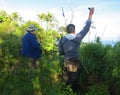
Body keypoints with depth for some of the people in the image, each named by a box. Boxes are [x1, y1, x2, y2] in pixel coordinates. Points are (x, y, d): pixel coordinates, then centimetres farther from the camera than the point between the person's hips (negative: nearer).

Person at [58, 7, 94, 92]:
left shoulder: (62, 39, -7)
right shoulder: (77, 37, -15)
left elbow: (60, 51, 0)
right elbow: (86, 29, -8)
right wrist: (90, 16, -4)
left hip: (66, 62, 3)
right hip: (75, 63, -3)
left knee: (66, 80, 20)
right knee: (74, 81, 13)